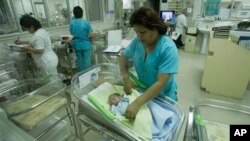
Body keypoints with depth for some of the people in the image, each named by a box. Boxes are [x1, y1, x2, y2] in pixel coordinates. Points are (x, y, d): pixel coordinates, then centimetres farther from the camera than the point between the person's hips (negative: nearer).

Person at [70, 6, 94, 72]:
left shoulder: (72, 22, -3)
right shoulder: (86, 22, -13)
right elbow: (91, 35, -15)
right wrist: (90, 41, 6)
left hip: (76, 45, 4)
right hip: (86, 45, -3)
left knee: (80, 61, 14)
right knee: (87, 61, 5)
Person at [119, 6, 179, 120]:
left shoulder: (168, 48, -28)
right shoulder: (137, 41, -11)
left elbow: (161, 83, -33)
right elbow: (123, 56, 2)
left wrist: (137, 103, -42)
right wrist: (125, 77, -16)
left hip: (163, 98, -4)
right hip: (142, 92, 5)